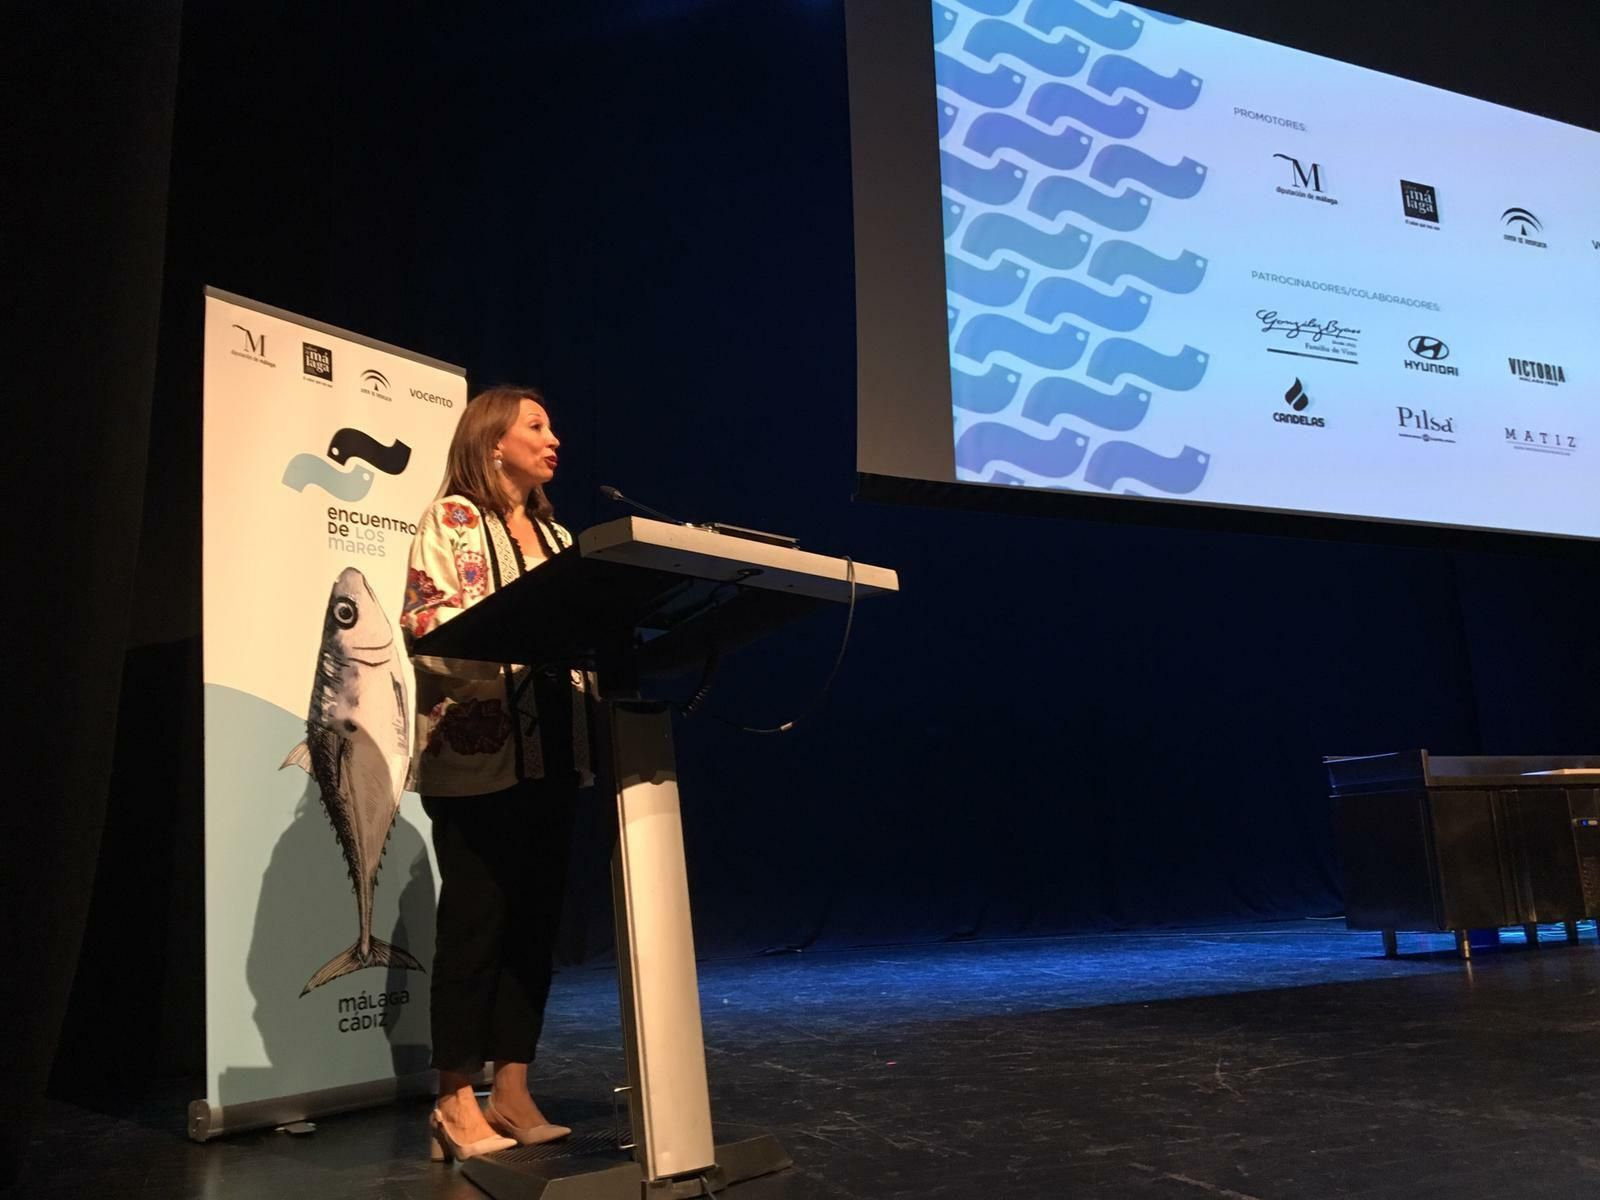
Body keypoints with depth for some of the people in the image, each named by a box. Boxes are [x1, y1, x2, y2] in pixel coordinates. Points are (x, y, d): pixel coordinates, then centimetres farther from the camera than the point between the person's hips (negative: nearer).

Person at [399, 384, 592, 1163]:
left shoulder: (554, 534, 21)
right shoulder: (450, 519, -1)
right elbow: (425, 625, -12)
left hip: (550, 749, 7)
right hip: (477, 753, -7)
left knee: (535, 919, 7)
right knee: (476, 919, -3)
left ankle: (512, 1092, 16)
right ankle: (456, 1100, 8)